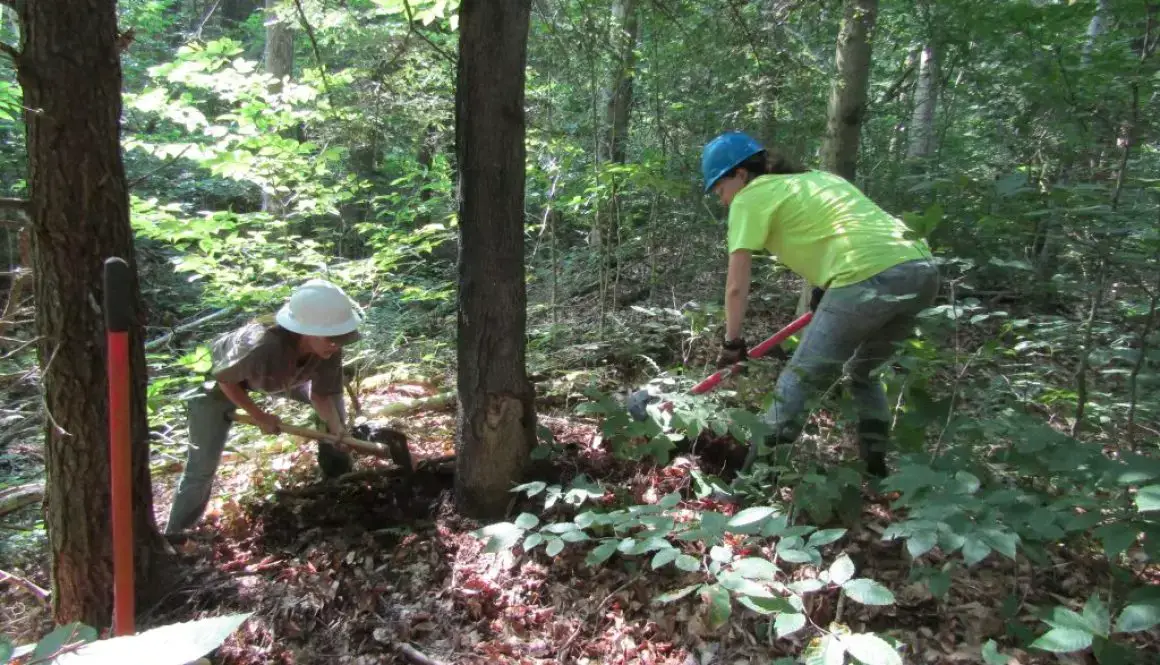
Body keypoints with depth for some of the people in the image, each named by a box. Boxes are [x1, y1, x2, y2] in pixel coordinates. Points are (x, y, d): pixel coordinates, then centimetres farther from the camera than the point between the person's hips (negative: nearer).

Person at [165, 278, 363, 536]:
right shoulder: (262, 347, -47)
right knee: (203, 465, -6)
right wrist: (259, 417, -21)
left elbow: (321, 395, -16)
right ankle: (175, 535, 16)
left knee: (334, 399, 2)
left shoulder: (330, 349, -31)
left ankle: (339, 481, 21)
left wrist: (339, 432, -32)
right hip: (220, 379, -5)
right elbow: (223, 378, -27)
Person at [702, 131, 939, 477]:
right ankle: (876, 470, 28)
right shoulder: (816, 177, 29)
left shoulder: (751, 196, 7)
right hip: (922, 270, 8)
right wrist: (825, 297, 35)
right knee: (862, 374, 27)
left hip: (869, 278, -8)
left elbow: (737, 286, 5)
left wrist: (732, 342, 17)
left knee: (798, 381, 4)